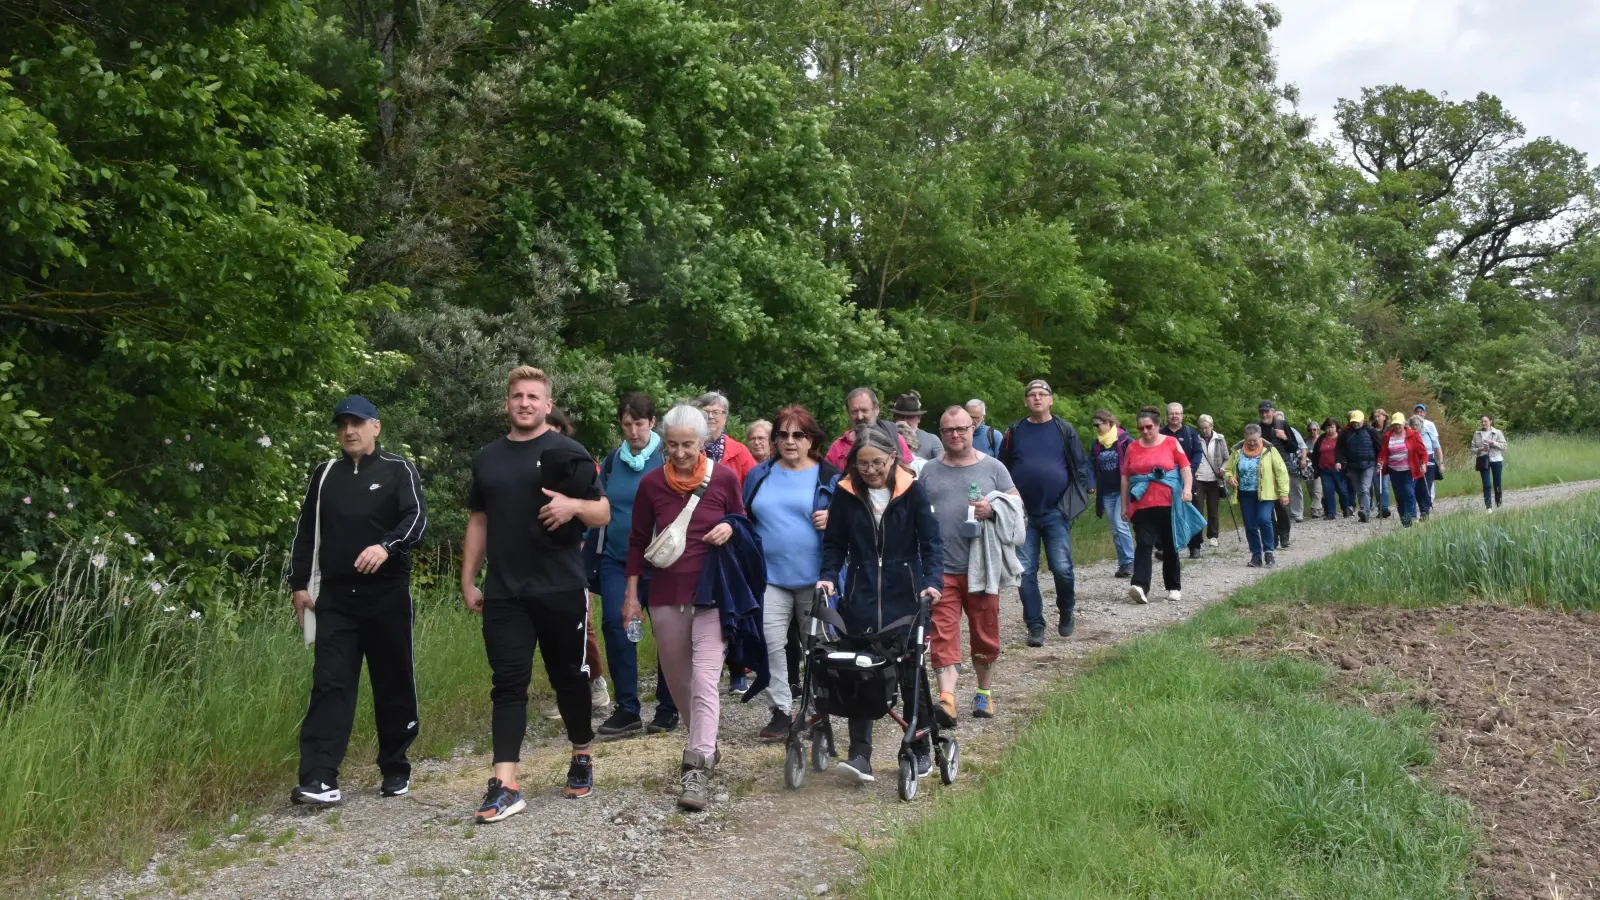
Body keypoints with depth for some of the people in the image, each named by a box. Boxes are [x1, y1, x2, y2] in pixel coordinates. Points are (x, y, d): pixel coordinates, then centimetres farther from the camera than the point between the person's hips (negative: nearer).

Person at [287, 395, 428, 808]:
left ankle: (396, 770, 20)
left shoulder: (398, 470, 1)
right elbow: (306, 531, 16)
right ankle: (320, 779, -9)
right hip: (335, 598, 3)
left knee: (394, 684, 5)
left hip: (387, 596, -2)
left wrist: (387, 546, -29)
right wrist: (300, 584, 9)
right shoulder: (325, 474, 13)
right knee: (330, 685, -5)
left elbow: (417, 519, -11)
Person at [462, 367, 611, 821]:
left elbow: (603, 514, 0)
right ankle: (505, 785, -5)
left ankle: (582, 759, 29)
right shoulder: (487, 458, 13)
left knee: (569, 677, 9)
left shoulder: (567, 453, 1)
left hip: (561, 590, -3)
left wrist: (575, 505, -22)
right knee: (508, 683, -2)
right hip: (504, 593, 3)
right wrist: (468, 581, 12)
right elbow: (478, 522, 18)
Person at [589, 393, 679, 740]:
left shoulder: (667, 458, -4)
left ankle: (668, 708, 18)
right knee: (615, 624, -10)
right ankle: (627, 710, -2)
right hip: (615, 560, 3)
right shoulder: (612, 459, 8)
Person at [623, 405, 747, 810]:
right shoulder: (651, 483, -2)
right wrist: (631, 593, 5)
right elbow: (638, 541, 7)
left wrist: (730, 529, -14)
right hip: (666, 594, 3)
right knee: (677, 678, 12)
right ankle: (704, 746, 33)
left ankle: (697, 769, -13)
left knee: (705, 679, -13)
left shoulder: (724, 478, -5)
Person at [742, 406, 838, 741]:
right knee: (769, 644, -8)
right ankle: (781, 711, 1)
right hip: (769, 575, 2)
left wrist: (832, 521, -16)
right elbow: (743, 520, 20)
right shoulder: (759, 475, 13)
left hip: (815, 577, -2)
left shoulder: (829, 477, 3)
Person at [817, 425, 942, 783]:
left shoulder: (911, 491, -3)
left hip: (904, 597, -1)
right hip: (860, 599, 1)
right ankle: (859, 754, 0)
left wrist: (932, 581, -17)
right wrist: (828, 576, -6)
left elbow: (931, 542, -4)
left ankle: (921, 750, 22)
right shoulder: (845, 493, 2)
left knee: (911, 674, 7)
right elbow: (834, 543, 9)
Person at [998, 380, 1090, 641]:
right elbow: (1002, 470, 12)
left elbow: (1080, 468, 6)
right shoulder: (1014, 432, 7)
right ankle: (1035, 625, 10)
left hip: (1056, 512, -1)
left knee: (1062, 568, -5)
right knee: (1026, 571, 0)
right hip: (1023, 513, 2)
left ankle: (1067, 613, 21)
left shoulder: (1064, 430, 3)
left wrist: (1074, 501, -1)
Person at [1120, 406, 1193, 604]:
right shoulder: (1132, 447, 8)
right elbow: (1125, 477, 11)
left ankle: (1174, 588, 22)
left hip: (1168, 504, -1)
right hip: (1142, 505, 1)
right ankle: (1140, 587, -22)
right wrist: (1124, 504, 10)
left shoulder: (1171, 443, 3)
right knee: (1143, 544, -11)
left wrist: (1187, 489, -17)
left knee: (1170, 546, 9)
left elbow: (1185, 468, -1)